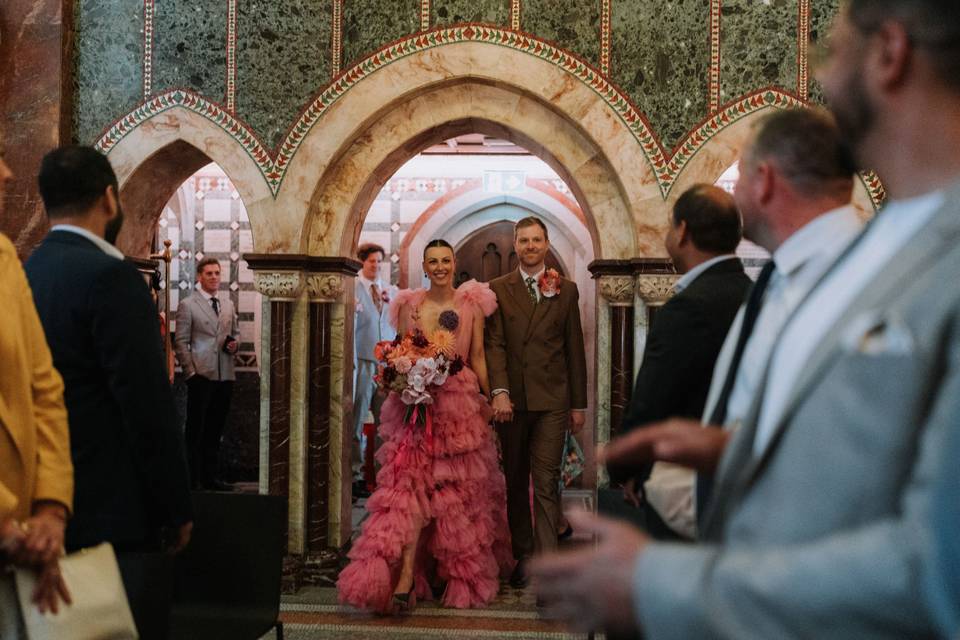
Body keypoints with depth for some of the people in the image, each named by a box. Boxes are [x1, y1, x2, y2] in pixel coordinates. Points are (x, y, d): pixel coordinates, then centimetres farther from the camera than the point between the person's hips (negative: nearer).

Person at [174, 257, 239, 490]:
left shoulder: (228, 304, 14)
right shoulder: (187, 305, -2)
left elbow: (235, 332, 23)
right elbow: (180, 342, -4)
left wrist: (235, 343, -1)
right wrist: (190, 372, -12)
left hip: (225, 375, 5)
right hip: (201, 375, -5)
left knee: (215, 429, 11)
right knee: (196, 429, 0)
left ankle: (211, 476, 19)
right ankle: (193, 478, 7)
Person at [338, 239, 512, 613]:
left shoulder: (472, 305, 5)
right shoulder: (409, 306, 8)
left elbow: (478, 358, 7)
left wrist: (489, 401, 2)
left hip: (461, 406, 0)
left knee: (457, 491, 6)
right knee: (411, 485, -10)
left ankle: (460, 573, 23)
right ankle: (405, 578, -14)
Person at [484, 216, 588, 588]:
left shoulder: (566, 290, 8)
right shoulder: (498, 289, 7)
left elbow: (574, 349, 8)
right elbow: (494, 344, -2)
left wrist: (578, 404, 7)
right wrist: (499, 391, -16)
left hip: (552, 401, -1)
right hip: (511, 400, 1)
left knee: (546, 482, -7)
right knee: (515, 483, 10)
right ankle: (523, 555, 22)